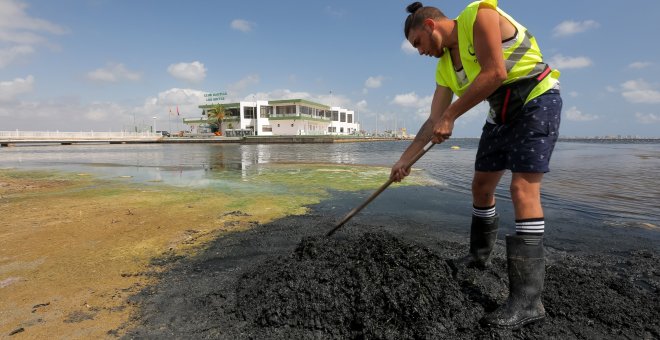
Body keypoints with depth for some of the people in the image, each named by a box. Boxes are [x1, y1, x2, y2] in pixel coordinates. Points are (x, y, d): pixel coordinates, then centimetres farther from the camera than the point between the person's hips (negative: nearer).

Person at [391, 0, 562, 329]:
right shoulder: (445, 68, 5)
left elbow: (495, 72, -26)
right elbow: (433, 122, 5)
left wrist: (450, 116, -21)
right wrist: (405, 159, 5)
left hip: (537, 100, -8)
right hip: (502, 113, 8)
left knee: (523, 188, -20)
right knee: (481, 186, 10)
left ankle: (528, 298, -16)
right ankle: (479, 253, 30)